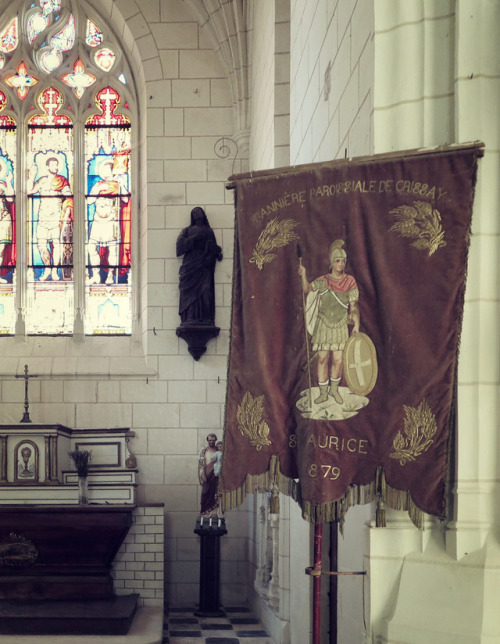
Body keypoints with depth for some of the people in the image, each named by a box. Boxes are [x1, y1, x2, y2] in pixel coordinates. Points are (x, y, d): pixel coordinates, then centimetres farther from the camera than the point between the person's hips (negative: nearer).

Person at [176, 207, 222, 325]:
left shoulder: (209, 231, 24)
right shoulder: (188, 230, 19)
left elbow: (213, 247, 17)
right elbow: (181, 244, 3)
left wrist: (217, 252, -5)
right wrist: (194, 238, -8)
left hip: (205, 264, 1)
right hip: (191, 264, -1)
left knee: (205, 291, -12)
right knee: (191, 292, -13)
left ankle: (205, 319, -18)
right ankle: (191, 319, -19)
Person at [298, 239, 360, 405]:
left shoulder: (350, 282, 1)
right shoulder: (322, 281, 0)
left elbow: (354, 305, 2)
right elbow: (307, 289, -15)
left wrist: (356, 325, -4)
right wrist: (303, 274, -32)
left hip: (340, 327, 1)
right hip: (323, 326, -1)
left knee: (338, 360, 0)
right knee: (322, 358, 0)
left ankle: (334, 389, 21)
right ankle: (323, 392, 11)